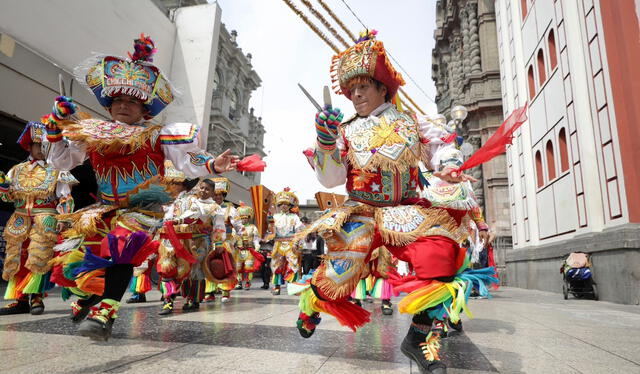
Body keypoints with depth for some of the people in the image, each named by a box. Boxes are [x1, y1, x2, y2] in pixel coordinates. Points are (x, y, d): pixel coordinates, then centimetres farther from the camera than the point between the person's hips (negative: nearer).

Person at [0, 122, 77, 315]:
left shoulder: (56, 170, 5)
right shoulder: (18, 170, 16)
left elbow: (65, 198, 0)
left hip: (45, 220, -4)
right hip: (20, 220, 5)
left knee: (39, 257, -11)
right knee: (17, 258, 4)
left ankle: (35, 297, -4)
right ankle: (21, 300, 11)